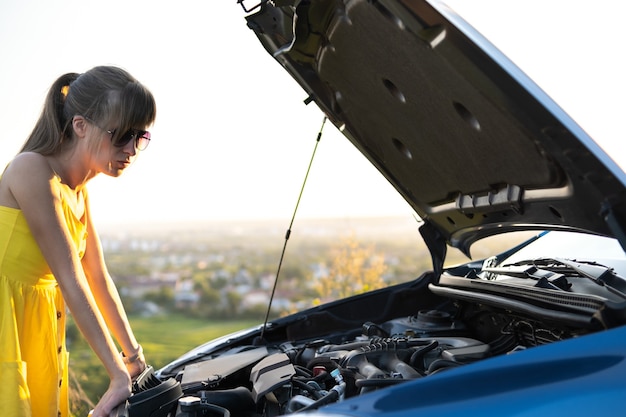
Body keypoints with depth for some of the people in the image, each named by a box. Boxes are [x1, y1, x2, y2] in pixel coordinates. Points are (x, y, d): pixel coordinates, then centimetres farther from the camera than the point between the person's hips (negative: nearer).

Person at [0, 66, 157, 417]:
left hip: (40, 328, 8)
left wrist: (134, 356, 10)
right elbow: (71, 281, -22)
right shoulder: (33, 170, -18)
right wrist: (119, 374, -21)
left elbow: (98, 278, 11)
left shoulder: (78, 190, 8)